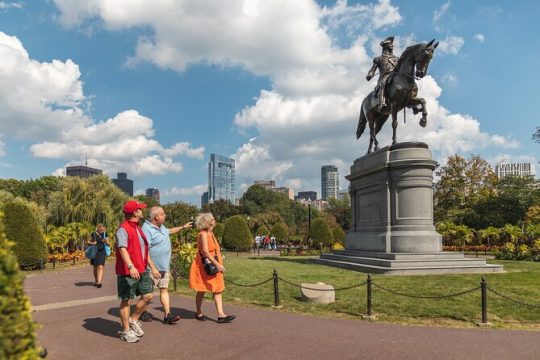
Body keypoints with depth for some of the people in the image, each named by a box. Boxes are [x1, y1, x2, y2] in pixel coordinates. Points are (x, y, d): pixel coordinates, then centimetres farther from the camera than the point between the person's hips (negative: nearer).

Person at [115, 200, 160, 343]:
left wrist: (152, 267, 20)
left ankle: (133, 320, 27)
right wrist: (131, 267, -39)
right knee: (126, 300, 2)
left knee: (148, 295, 8)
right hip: (127, 272, -9)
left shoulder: (138, 229, 16)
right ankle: (126, 331, 14)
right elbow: (123, 249, -27)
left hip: (142, 270, 9)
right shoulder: (123, 229, -14)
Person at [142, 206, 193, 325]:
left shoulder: (161, 227, 12)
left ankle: (167, 315, 8)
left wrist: (183, 227, 39)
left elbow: (169, 231, 35)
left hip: (164, 266, 9)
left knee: (164, 289, 7)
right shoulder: (147, 229, -20)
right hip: (154, 267, -9)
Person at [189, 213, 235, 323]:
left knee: (218, 290, 1)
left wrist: (219, 264, 13)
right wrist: (217, 264, -27)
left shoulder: (211, 233, 12)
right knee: (201, 291, 7)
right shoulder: (203, 234, -16)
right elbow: (205, 252, -25)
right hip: (204, 266, -8)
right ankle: (199, 313, 23)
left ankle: (221, 315, -1)